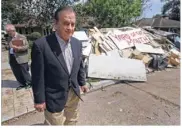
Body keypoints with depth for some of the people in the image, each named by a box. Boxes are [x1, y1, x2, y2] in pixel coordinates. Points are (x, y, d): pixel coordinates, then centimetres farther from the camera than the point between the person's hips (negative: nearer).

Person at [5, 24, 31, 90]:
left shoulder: (22, 37, -7)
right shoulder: (9, 38, 14)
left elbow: (27, 46, -13)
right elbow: (9, 47, 25)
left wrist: (19, 48, -24)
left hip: (21, 58, -7)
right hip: (12, 58, 7)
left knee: (24, 72, 3)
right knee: (16, 73, 10)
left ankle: (29, 83, 22)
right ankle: (22, 84, 25)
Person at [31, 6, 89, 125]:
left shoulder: (77, 43, -3)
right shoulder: (41, 45, -21)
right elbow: (38, 76, -16)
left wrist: (82, 83, 14)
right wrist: (39, 100, -10)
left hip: (74, 94, 6)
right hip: (55, 97, -5)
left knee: (72, 122, 27)